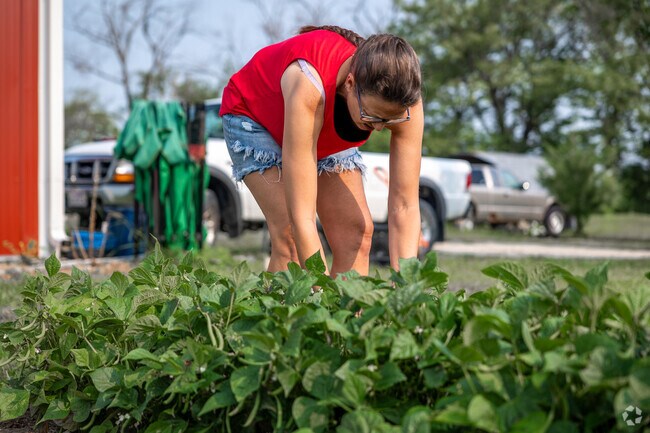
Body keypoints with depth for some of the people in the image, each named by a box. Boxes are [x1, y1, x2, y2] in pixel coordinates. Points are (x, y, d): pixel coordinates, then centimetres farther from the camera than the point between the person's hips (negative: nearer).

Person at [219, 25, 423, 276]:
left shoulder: (403, 103, -32)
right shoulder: (309, 88, -46)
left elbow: (405, 207, -30)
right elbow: (301, 216, -47)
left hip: (328, 136, 5)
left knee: (356, 231, -11)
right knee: (290, 232, -24)